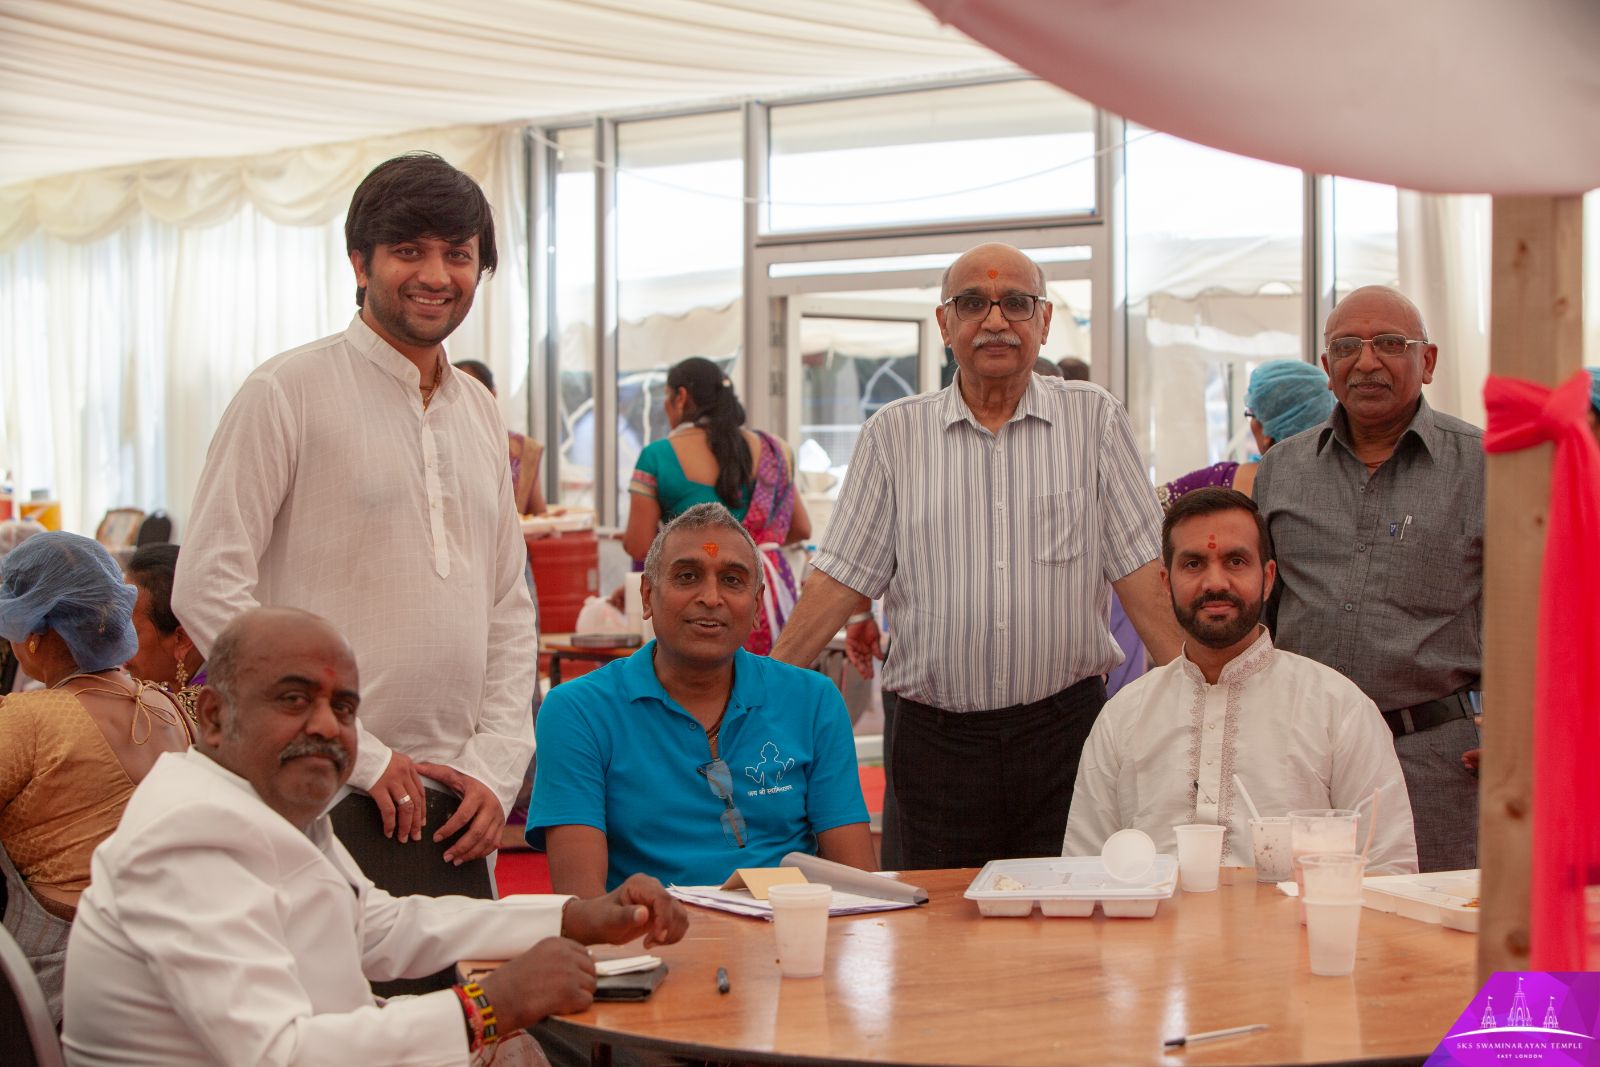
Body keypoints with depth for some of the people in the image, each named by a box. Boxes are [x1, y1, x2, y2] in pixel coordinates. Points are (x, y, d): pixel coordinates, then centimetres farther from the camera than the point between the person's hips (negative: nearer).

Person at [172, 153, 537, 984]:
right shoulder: (289, 393, -5)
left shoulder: (480, 412, 15)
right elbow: (206, 589, -12)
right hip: (326, 805, -6)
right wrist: (357, 755, -12)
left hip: (452, 808, 6)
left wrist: (496, 766, 4)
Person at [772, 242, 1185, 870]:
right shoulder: (893, 435, 6)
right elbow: (840, 580, 4)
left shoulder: (1094, 420, 6)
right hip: (937, 741, 0)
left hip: (1065, 729, 0)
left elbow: (1139, 570, 2)